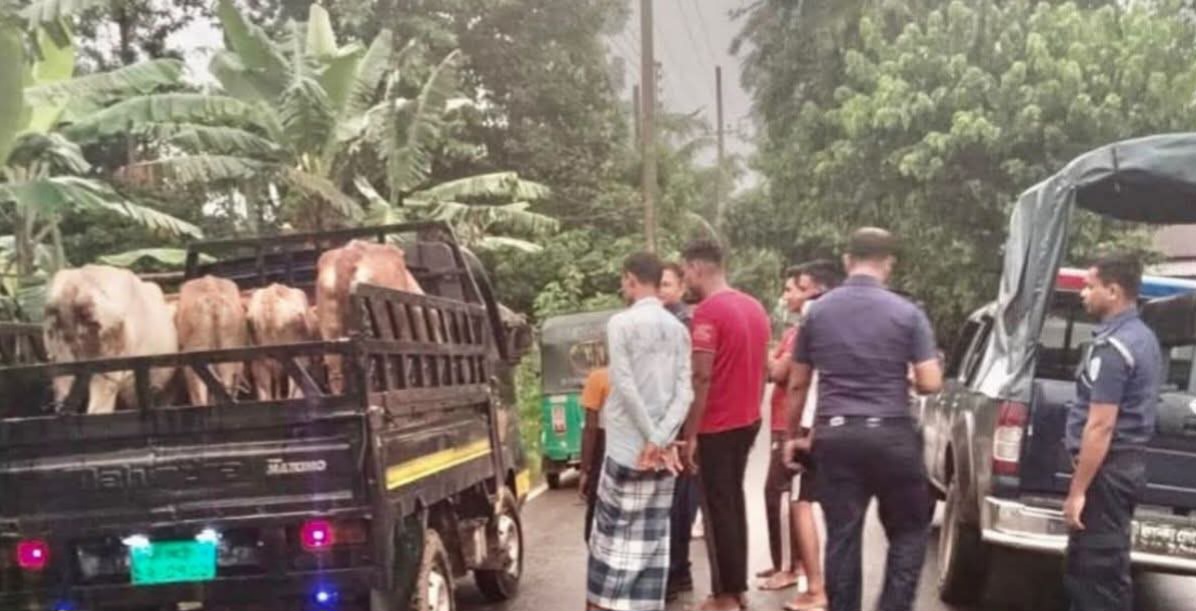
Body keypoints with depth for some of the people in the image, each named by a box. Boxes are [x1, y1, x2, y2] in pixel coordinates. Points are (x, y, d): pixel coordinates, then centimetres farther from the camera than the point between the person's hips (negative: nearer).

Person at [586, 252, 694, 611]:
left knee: (614, 529, 6)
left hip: (628, 445, -5)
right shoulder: (678, 328, 7)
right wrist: (660, 438, -7)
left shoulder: (621, 322, -8)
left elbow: (625, 386, -16)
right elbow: (685, 391, -1)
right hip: (663, 450, 5)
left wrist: (649, 437, -11)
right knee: (652, 535, 9)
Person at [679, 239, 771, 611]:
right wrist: (752, 411, 20)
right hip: (747, 421, 8)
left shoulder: (709, 311, -17)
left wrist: (690, 434, -17)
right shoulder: (754, 307, 9)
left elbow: (702, 377, -21)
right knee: (734, 502, 17)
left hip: (717, 426, -8)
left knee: (718, 508, 0)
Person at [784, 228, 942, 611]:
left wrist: (794, 435, 20)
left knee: (842, 536, 7)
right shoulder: (907, 313, -4)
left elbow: (797, 384, 8)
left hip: (833, 435, 2)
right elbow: (930, 383, -7)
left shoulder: (818, 311, 4)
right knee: (910, 529, 13)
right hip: (891, 434, -2)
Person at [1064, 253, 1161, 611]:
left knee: (1098, 571, -5)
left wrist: (1077, 491, -20)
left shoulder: (1113, 346, -19)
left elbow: (1101, 427, -22)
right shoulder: (1142, 337, 13)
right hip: (1126, 462, 10)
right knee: (1098, 566, 17)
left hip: (1107, 468, -10)